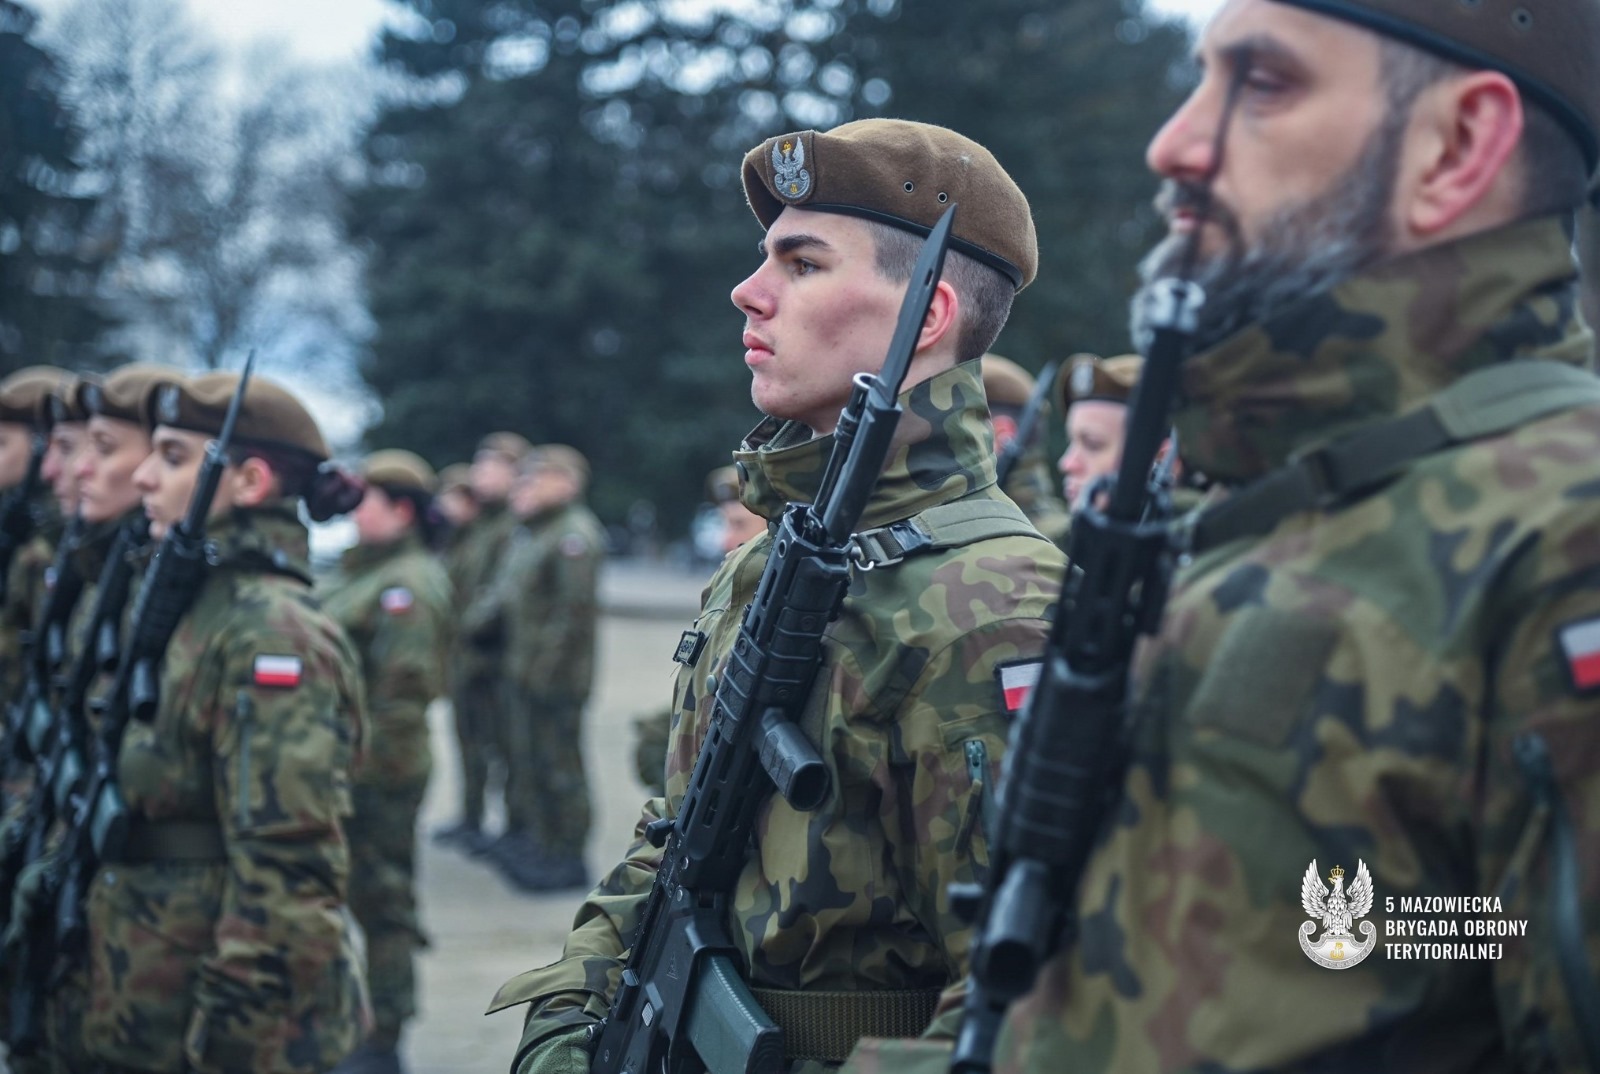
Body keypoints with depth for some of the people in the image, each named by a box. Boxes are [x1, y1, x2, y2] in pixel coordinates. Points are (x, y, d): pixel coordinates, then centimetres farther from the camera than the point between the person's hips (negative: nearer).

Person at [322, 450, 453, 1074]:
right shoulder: (360, 574, 16)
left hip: (377, 778, -10)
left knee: (381, 905, -1)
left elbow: (404, 690, -22)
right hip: (339, 771, 10)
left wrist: (366, 764, -20)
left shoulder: (409, 585, -16)